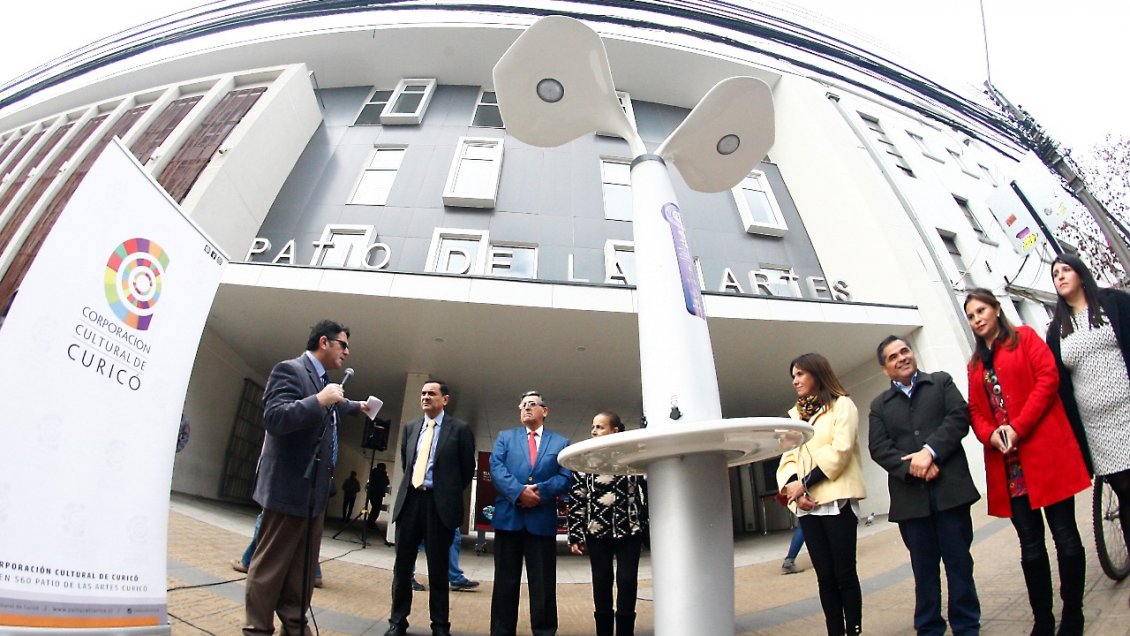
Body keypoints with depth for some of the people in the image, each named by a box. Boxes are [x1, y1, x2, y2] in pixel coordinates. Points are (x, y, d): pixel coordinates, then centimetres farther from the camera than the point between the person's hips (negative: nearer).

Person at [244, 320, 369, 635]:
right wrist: (320, 400, -29)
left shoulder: (323, 379, 13)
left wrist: (356, 406, 49)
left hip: (315, 490, 9)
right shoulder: (289, 369, -13)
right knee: (270, 563, 4)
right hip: (290, 488, -9)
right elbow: (274, 418, -24)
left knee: (304, 565, 15)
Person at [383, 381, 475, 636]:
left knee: (438, 567, 7)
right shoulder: (409, 427, 10)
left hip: (439, 503, -4)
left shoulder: (459, 428, -3)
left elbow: (468, 468, 2)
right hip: (410, 499, 4)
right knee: (402, 564, 10)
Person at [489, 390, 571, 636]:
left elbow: (565, 478, 0)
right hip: (508, 516, 1)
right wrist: (519, 491, -17)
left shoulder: (560, 443, 12)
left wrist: (540, 491, -16)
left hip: (543, 519, 0)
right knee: (505, 582, 9)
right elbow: (496, 468, -3)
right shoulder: (505, 437, 13)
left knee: (544, 584, 5)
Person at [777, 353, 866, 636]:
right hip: (807, 504, 5)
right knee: (825, 575, 7)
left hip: (837, 500, -4)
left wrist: (804, 482, -13)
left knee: (844, 572, 0)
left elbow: (840, 450, -11)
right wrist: (795, 488, -9)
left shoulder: (841, 405, 1)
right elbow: (788, 457, 9)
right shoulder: (794, 415, 17)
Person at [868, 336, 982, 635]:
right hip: (910, 496, 1)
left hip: (949, 488, -1)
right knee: (924, 567, 9)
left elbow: (959, 417, -5)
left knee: (959, 562, 6)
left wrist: (929, 451, -16)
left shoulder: (942, 382, 11)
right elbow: (878, 447, 2)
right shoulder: (879, 405, 13)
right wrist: (911, 467, -15)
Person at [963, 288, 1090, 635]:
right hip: (1006, 462, 4)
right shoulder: (975, 364, 18)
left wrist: (1018, 427, -15)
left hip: (1045, 451, -4)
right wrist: (990, 435, -8)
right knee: (1030, 545, 7)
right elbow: (975, 411, 14)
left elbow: (1048, 377, -8)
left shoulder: (1025, 337, 6)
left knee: (1064, 534, 1)